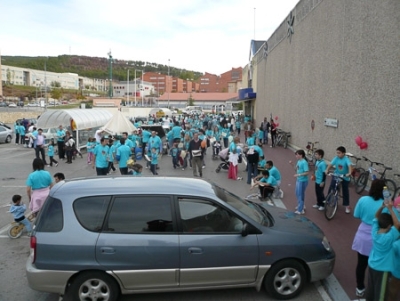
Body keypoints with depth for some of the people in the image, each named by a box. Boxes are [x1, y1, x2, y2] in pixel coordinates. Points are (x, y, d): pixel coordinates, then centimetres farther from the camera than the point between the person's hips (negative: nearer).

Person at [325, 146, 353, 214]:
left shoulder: (346, 159, -21)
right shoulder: (336, 158, -10)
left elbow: (349, 166, -35)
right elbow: (331, 164, -19)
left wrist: (349, 173, -52)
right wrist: (327, 170, -36)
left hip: (345, 178, -3)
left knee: (345, 191, 7)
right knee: (331, 189, -2)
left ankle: (347, 206, 20)